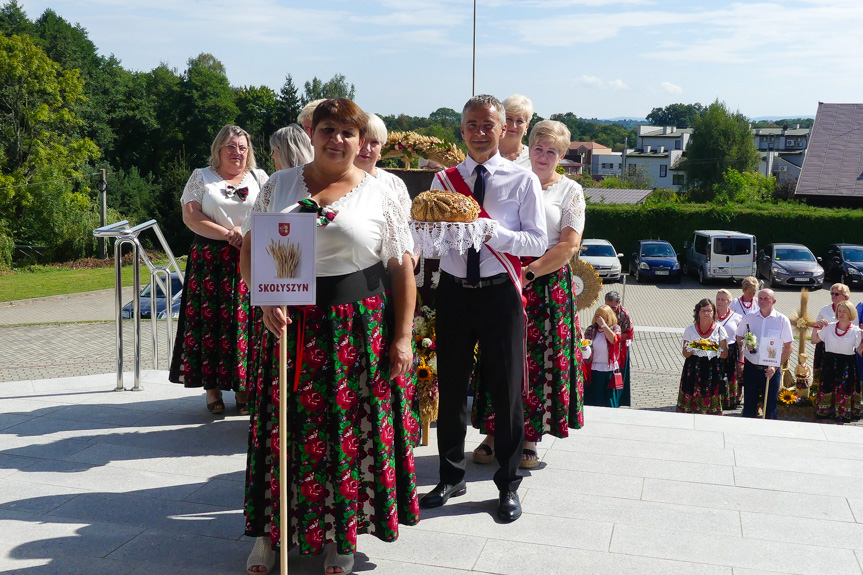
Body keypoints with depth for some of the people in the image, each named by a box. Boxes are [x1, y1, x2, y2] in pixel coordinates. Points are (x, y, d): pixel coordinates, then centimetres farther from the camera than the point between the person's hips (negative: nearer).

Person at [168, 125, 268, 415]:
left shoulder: (259, 177, 15)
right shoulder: (201, 177, 10)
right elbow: (190, 216, -1)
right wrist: (227, 234, -10)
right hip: (210, 259, -1)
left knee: (245, 321, -3)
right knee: (210, 320, -4)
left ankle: (242, 387, 6)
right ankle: (212, 386, 5)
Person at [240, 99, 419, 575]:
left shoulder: (379, 196, 2)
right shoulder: (280, 185, 8)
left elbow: (402, 270, 2)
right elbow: (250, 250, 9)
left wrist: (402, 338, -3)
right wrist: (266, 301, -8)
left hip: (359, 329, -1)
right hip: (291, 325, 2)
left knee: (350, 429, 5)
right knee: (285, 426, 6)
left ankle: (341, 535, 23)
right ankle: (272, 530, 25)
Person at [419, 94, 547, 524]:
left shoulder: (523, 181, 0)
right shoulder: (444, 180, 8)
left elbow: (538, 242, -7)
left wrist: (493, 231, -21)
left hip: (500, 294, -3)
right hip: (453, 291, 3)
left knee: (507, 390, 4)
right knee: (451, 388, 10)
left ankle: (508, 485, 19)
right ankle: (451, 478, 27)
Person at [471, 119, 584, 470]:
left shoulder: (570, 191, 4)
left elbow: (569, 246, -5)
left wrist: (528, 274, -12)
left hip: (548, 286, -2)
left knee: (539, 361, 1)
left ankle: (531, 438, 13)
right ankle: (493, 434, 13)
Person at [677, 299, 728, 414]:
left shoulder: (719, 330, 6)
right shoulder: (690, 329, 6)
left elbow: (725, 355, 5)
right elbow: (685, 354, 6)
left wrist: (716, 349, -15)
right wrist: (692, 349, -15)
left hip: (713, 369, 0)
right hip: (693, 369, 0)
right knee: (692, 398, -5)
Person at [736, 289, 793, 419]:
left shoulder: (782, 320, -3)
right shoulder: (748, 318, 4)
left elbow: (788, 347, -2)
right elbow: (740, 339, 12)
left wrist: (775, 367, -10)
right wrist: (740, 361, 0)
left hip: (771, 370, -2)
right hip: (751, 368, 2)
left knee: (770, 407, 5)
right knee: (749, 405, 9)